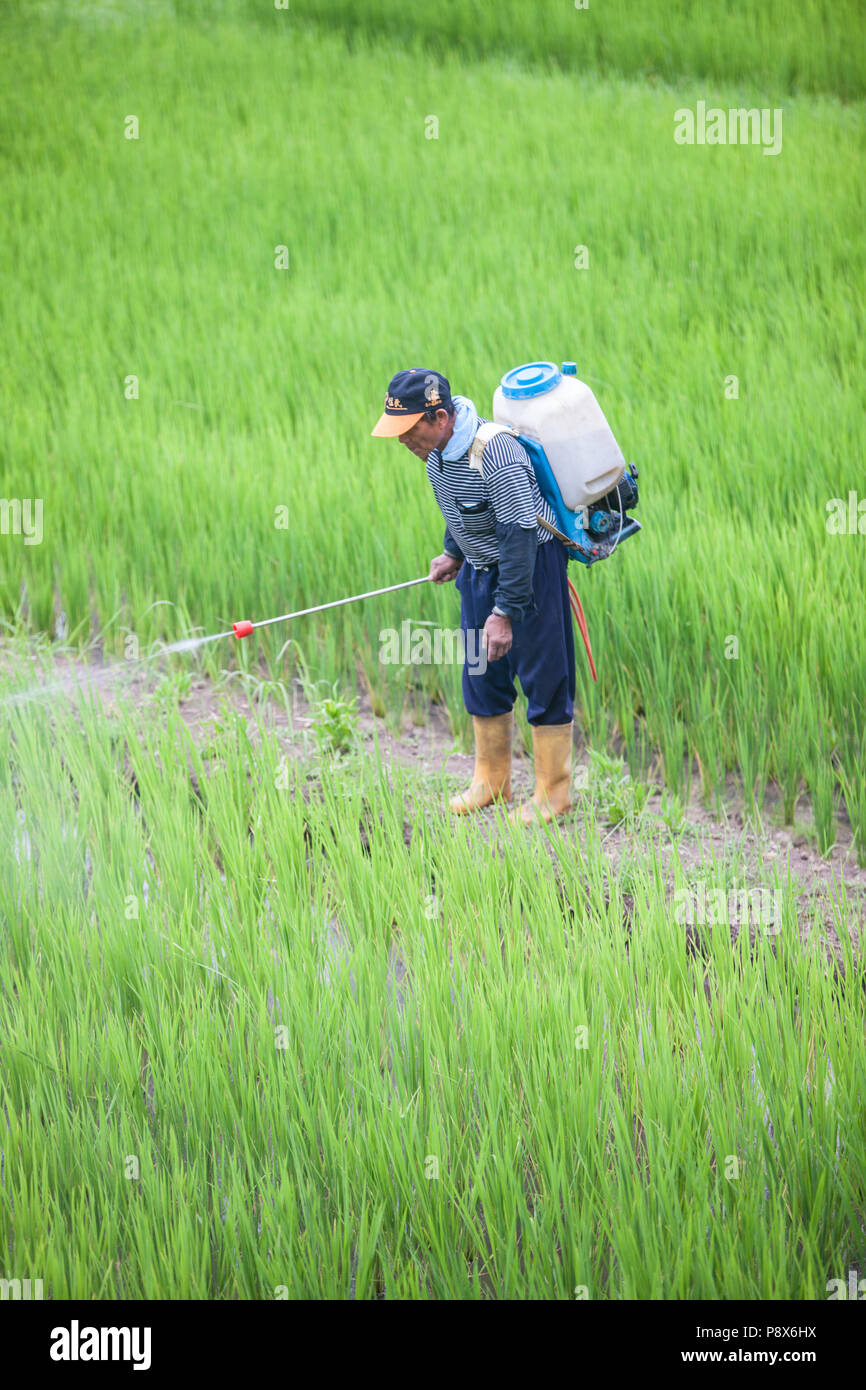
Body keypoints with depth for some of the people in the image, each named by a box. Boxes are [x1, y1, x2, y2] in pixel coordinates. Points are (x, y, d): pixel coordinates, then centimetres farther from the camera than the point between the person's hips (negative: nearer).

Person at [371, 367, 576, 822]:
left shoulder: (496, 454, -31)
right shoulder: (437, 447, -4)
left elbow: (519, 538, -30)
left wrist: (504, 612, -29)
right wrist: (453, 553, 23)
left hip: (531, 565, -8)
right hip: (481, 568, 8)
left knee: (543, 678, -2)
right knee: (481, 675, 14)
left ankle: (553, 793, 8)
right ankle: (491, 781, 28)